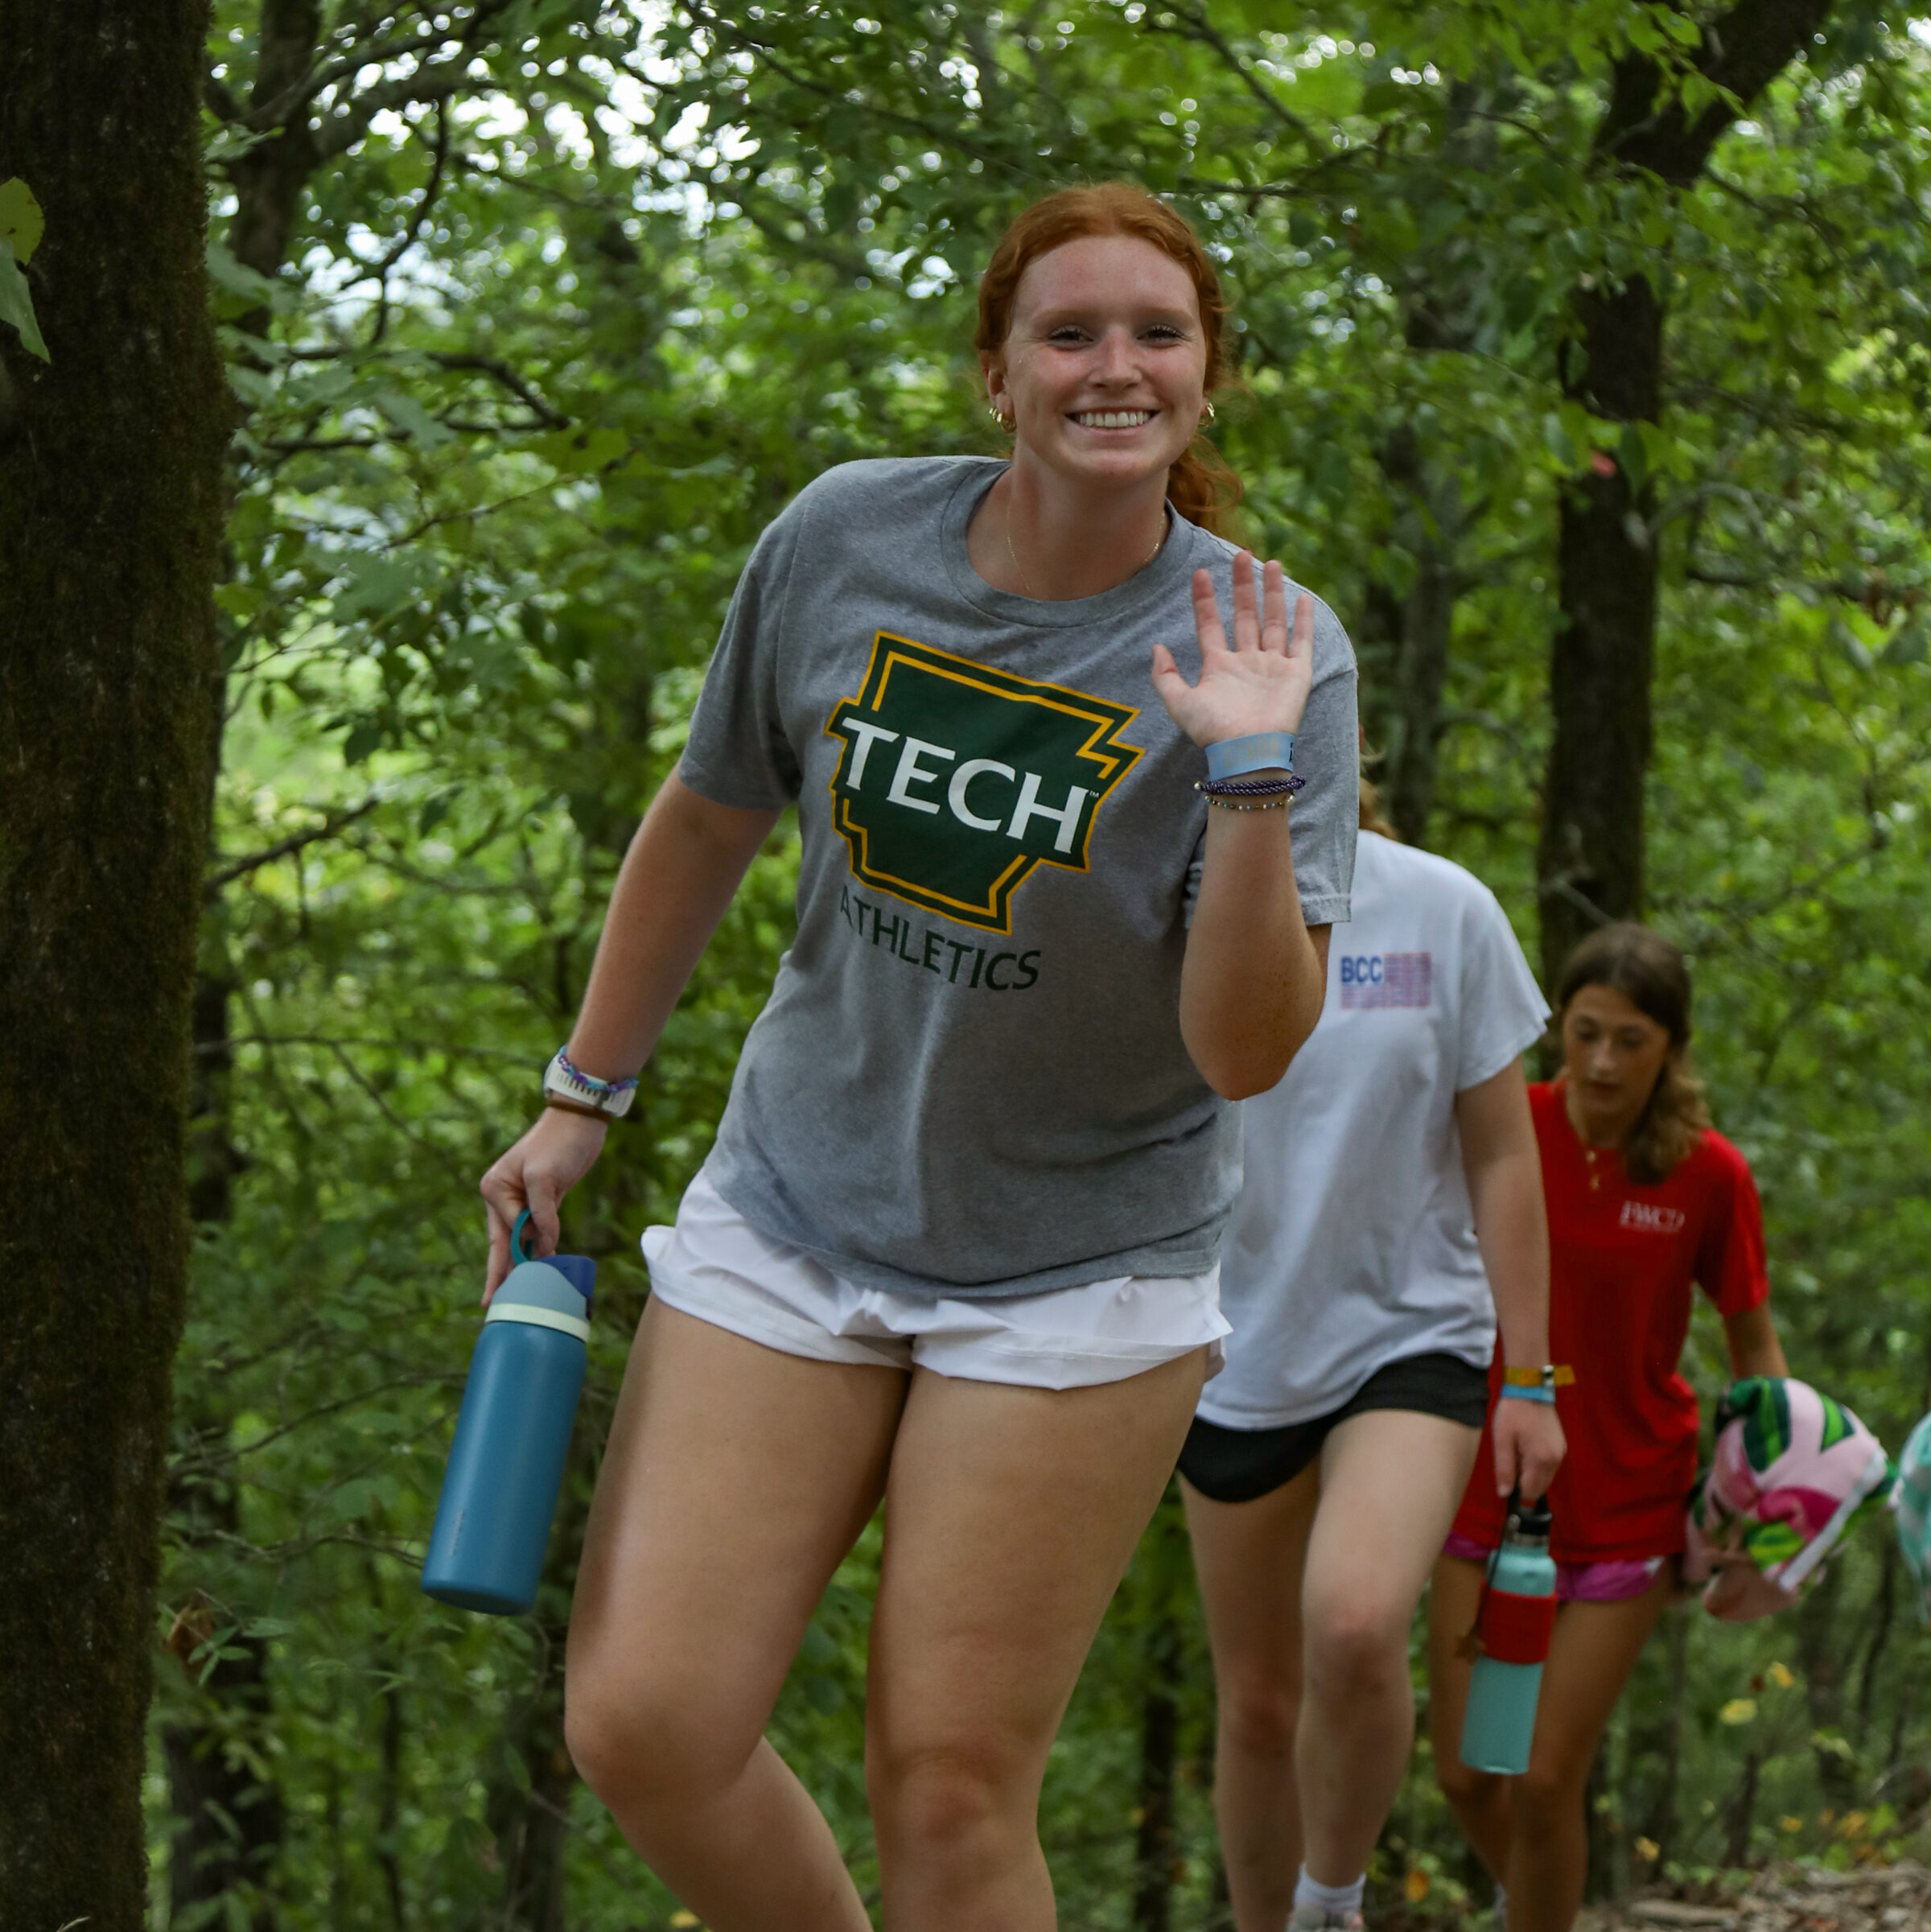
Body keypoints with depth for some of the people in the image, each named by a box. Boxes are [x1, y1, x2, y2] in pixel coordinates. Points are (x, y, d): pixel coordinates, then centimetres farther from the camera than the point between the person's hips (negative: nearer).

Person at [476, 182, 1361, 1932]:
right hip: (793, 1214, 3)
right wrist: (583, 1099, 16)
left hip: (1078, 1278, -3)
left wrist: (1250, 774, -30)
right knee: (643, 1724, -6)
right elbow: (710, 816, 12)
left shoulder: (1268, 650, -13)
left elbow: (1249, 1050, -18)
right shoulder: (846, 542, -6)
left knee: (950, 1790, -5)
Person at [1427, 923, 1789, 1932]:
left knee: (1544, 1782, -6)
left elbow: (1754, 1340, 1)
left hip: (1625, 1512, -2)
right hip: (1491, 1497, 2)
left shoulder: (1709, 1175, -10)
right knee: (1464, 1773, 5)